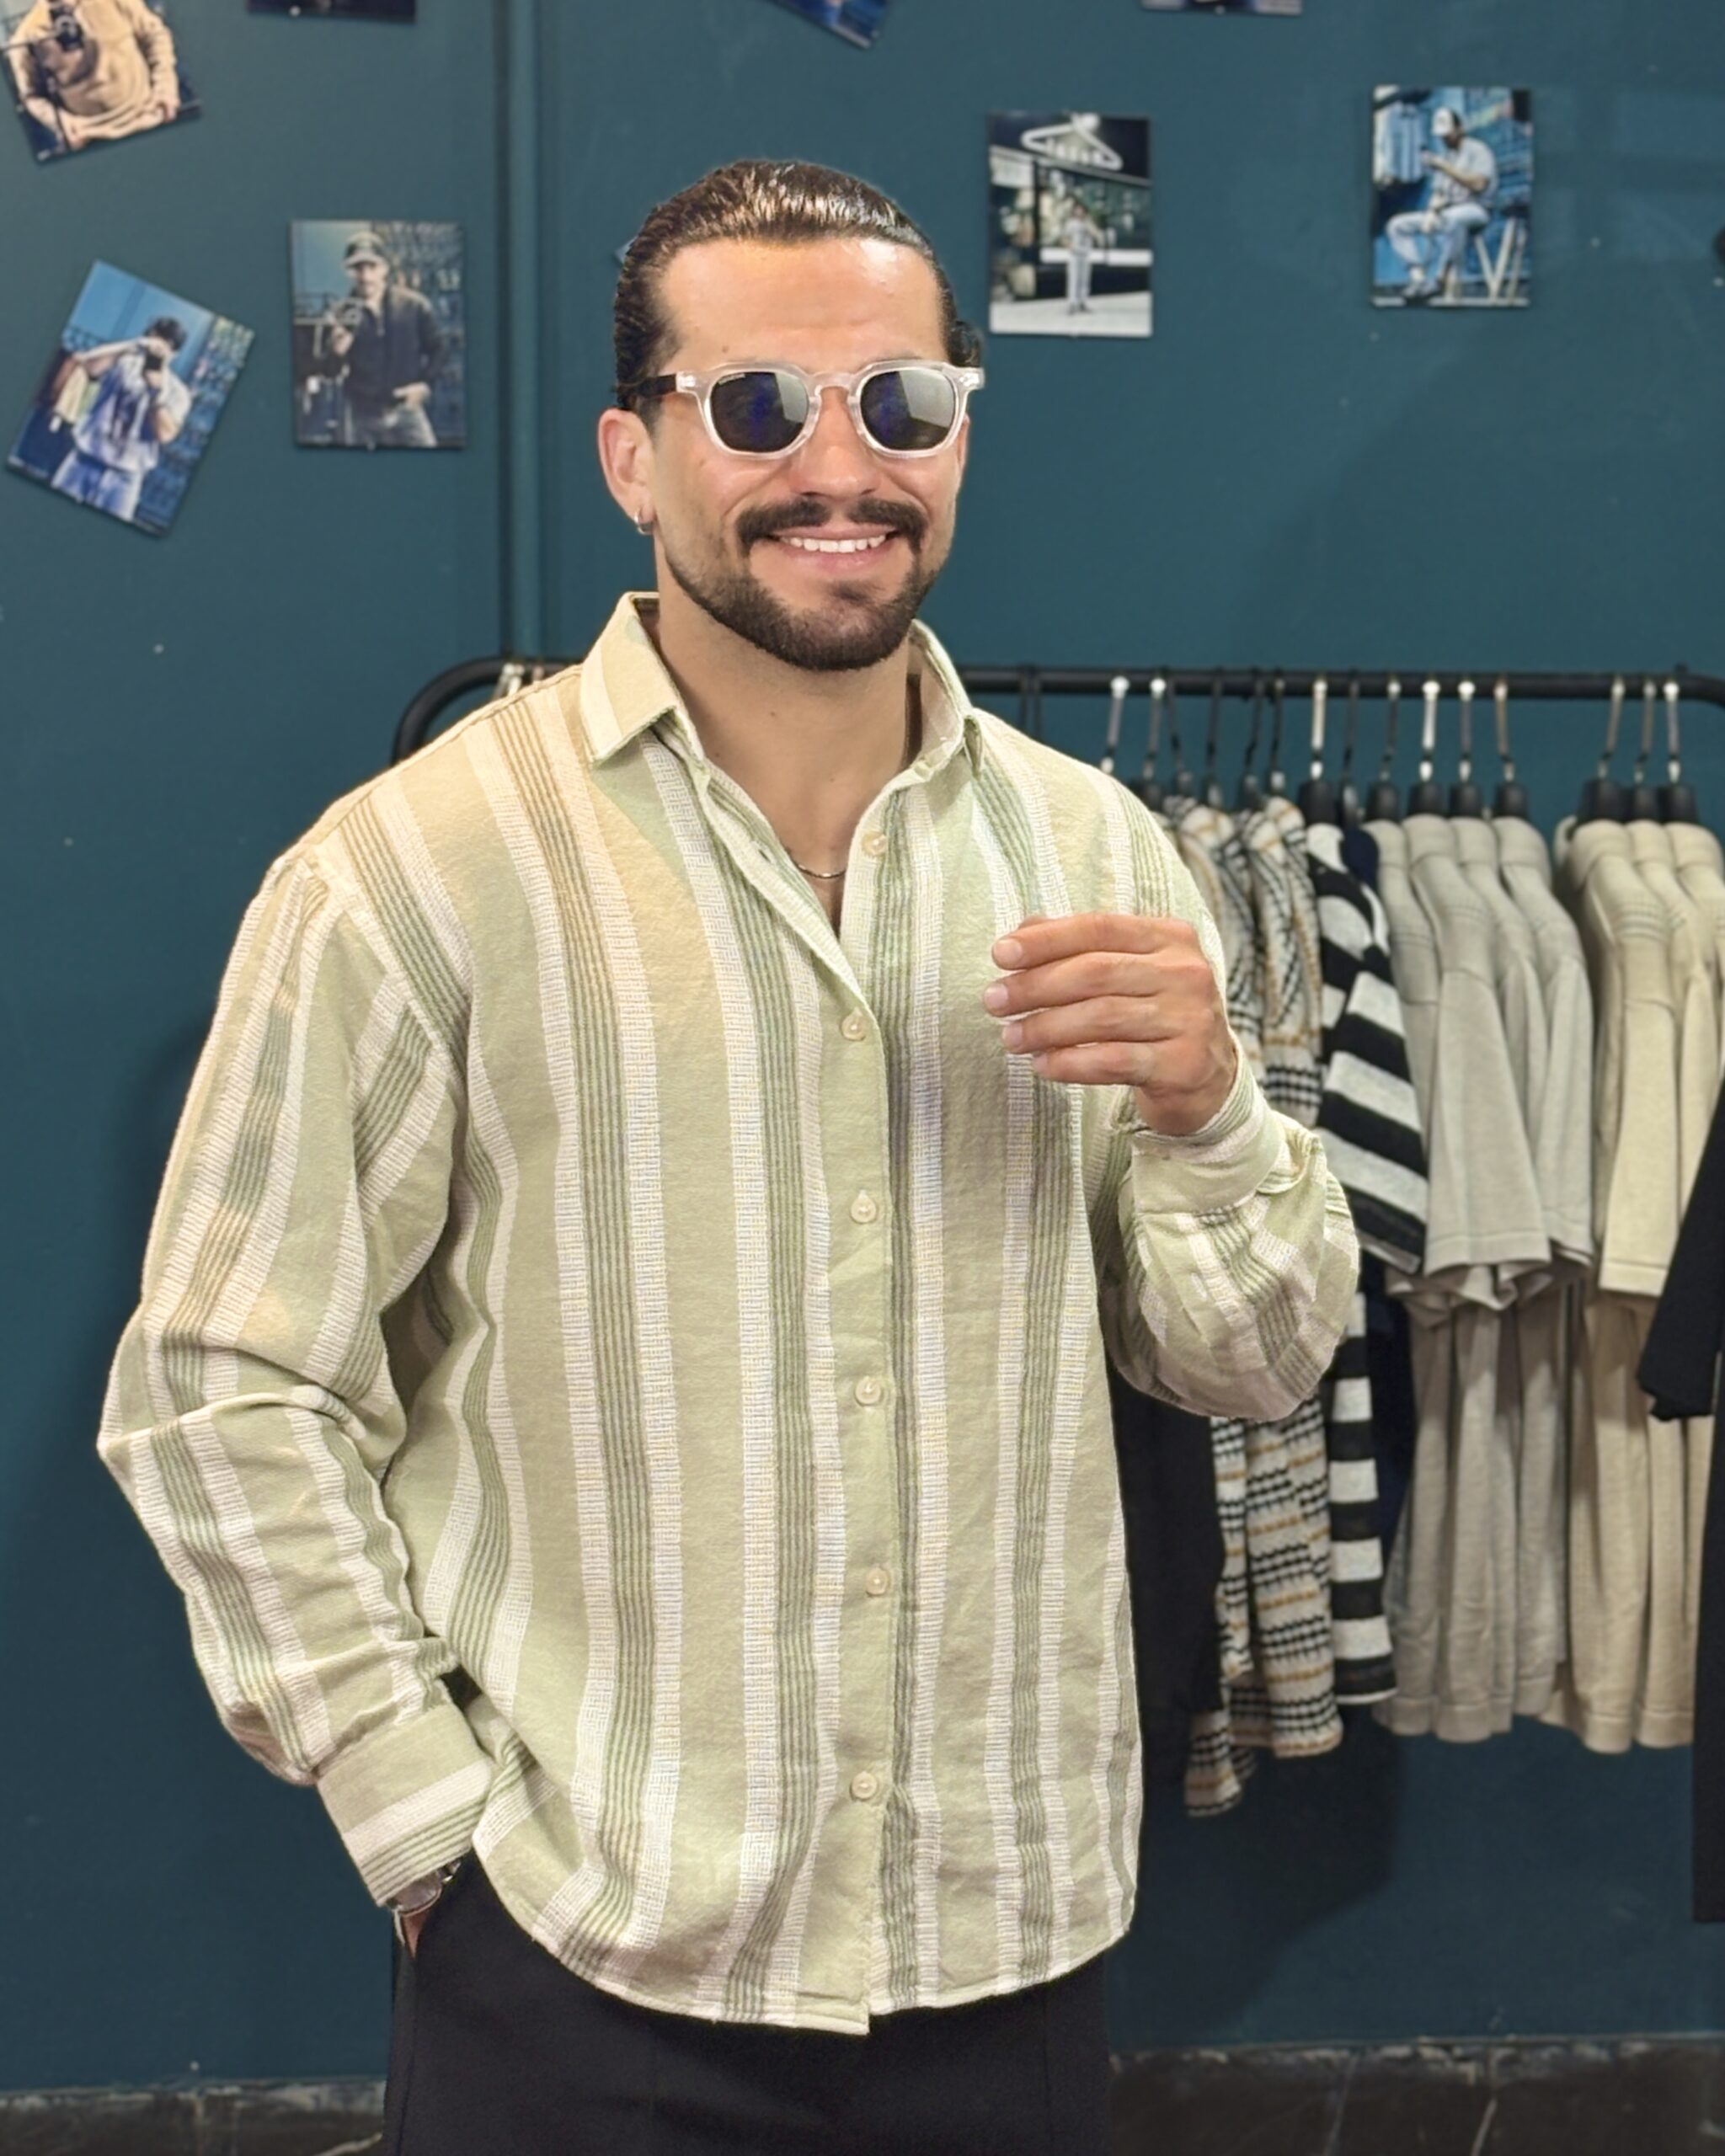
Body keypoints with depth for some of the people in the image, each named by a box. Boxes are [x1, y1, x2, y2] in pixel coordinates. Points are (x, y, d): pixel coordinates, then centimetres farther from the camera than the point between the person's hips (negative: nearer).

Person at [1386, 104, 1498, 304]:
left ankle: (1439, 279, -40)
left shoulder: (1478, 150, -3)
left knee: (1454, 218, -45)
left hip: (1476, 210, -8)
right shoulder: (1444, 155, 20)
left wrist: (1444, 166, -22)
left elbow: (1478, 184, -20)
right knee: (1396, 226, -4)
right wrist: (1431, 212, -2)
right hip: (1446, 212, 8)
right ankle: (1418, 277, -21)